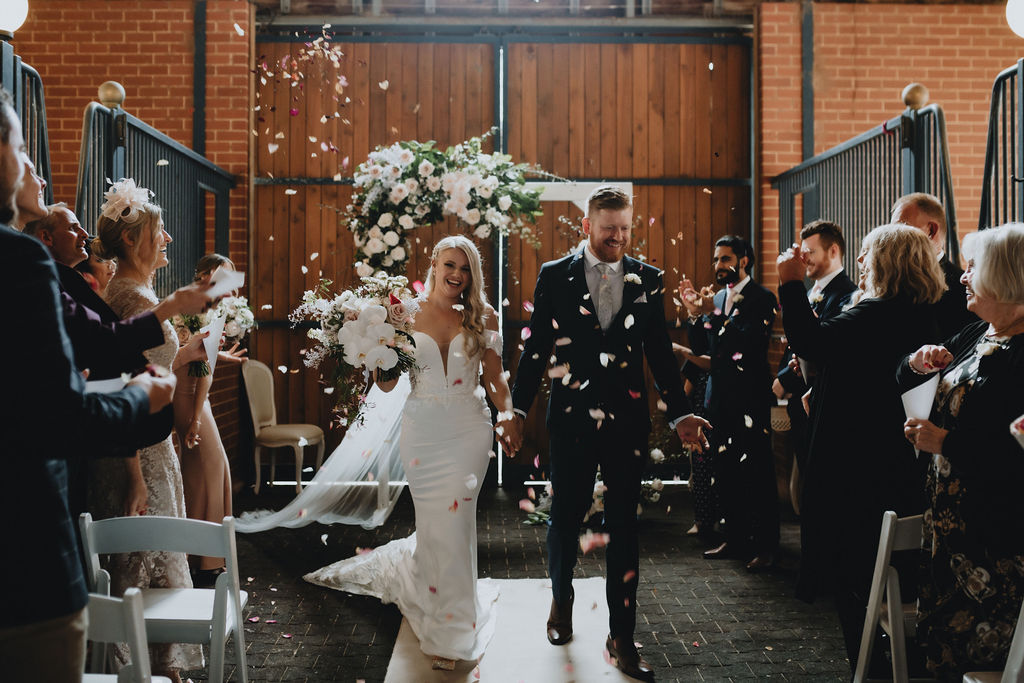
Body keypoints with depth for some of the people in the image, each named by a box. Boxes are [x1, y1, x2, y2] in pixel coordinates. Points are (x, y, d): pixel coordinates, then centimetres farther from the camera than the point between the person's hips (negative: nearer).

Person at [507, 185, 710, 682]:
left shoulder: (647, 280, 4)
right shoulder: (554, 276, 1)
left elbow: (660, 352, 7)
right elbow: (536, 347, 2)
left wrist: (680, 413, 2)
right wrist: (518, 409, -1)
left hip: (626, 418, 1)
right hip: (571, 417, -1)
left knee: (624, 526, 4)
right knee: (566, 516, 10)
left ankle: (622, 637, 14)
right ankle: (561, 599, 39)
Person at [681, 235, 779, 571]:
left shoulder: (761, 298, -6)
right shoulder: (716, 298, 14)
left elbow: (750, 341, -21)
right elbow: (700, 347, 11)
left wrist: (714, 314, -20)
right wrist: (695, 314, -5)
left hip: (750, 398, -7)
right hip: (721, 398, 7)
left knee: (757, 473, -3)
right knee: (725, 473, 12)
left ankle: (765, 545, 5)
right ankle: (736, 539, 23)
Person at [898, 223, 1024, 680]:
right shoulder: (976, 335, 10)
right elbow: (905, 384, 21)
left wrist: (945, 442, -20)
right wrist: (919, 364, 0)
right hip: (947, 515, 9)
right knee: (937, 640, 19)